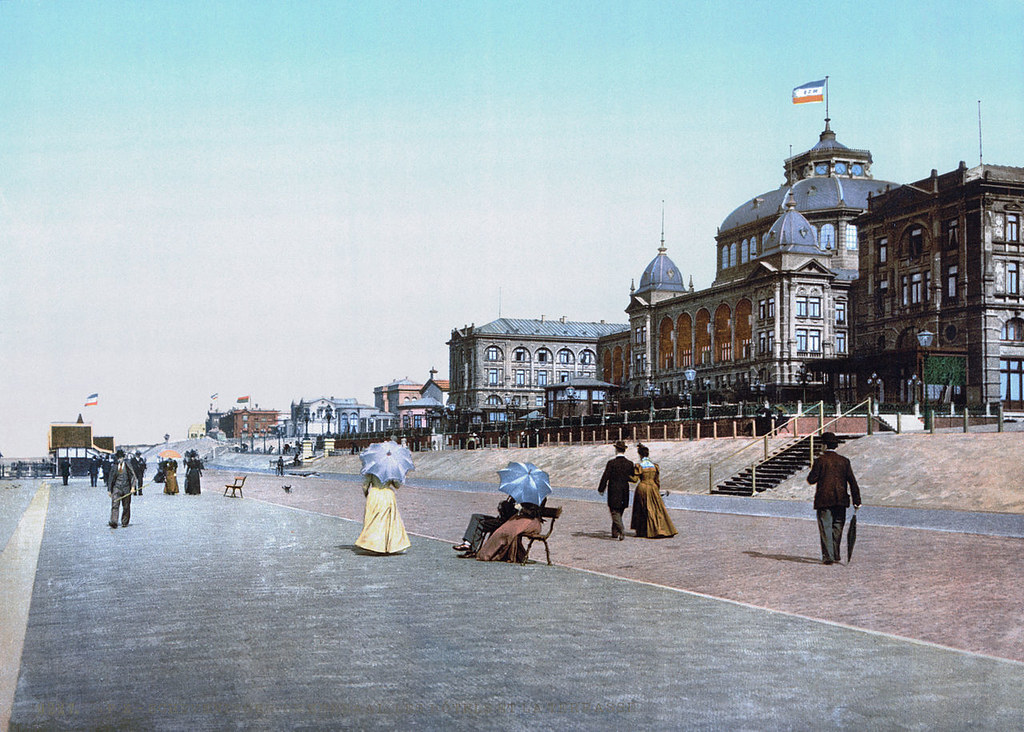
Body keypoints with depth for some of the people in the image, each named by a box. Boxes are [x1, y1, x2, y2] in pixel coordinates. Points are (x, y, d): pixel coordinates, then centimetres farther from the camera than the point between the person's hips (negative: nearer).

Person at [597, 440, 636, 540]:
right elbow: (633, 479, 8)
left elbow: (605, 477, -9)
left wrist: (601, 489, 3)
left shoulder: (611, 462, -10)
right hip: (625, 493, 5)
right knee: (619, 512, 15)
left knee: (615, 512, -2)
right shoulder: (630, 463, 1)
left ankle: (622, 530, -21)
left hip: (614, 492, -5)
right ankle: (615, 533, 21)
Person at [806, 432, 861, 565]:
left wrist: (816, 473, 13)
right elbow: (852, 481, 3)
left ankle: (828, 556, -7)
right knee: (837, 527, 15)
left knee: (826, 528, -1)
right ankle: (836, 555, 21)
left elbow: (811, 480, -8)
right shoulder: (844, 461, 4)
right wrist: (857, 500, 6)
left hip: (824, 500, -4)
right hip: (840, 500, 4)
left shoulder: (820, 460, -7)